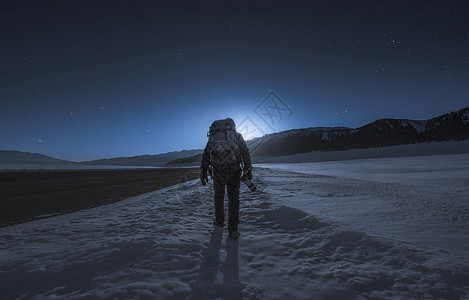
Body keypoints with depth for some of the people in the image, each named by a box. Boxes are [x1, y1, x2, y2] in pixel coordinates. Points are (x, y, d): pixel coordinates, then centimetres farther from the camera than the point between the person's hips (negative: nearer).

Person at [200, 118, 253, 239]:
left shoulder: (213, 136, 20)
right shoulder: (236, 135, 13)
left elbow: (205, 155, 17)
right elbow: (245, 152, 4)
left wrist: (203, 172, 18)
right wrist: (248, 170, 6)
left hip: (217, 170, 2)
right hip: (234, 169, -2)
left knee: (219, 195, 24)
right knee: (233, 198, 10)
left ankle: (219, 221, 36)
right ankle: (233, 230, 8)